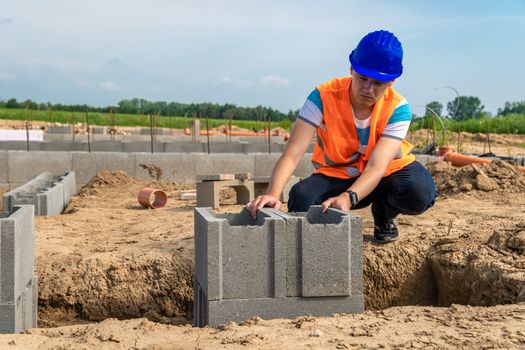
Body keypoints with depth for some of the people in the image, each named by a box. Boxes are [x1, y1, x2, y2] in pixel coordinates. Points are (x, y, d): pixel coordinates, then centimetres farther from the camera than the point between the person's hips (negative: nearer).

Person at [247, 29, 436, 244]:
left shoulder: (397, 109, -23)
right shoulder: (324, 97, -24)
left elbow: (377, 166, -34)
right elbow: (293, 153, -31)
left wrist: (348, 197, -55)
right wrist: (273, 193, -50)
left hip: (386, 171, 1)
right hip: (336, 174, 0)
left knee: (420, 193, -32)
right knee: (301, 197, -34)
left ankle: (384, 217, 5)